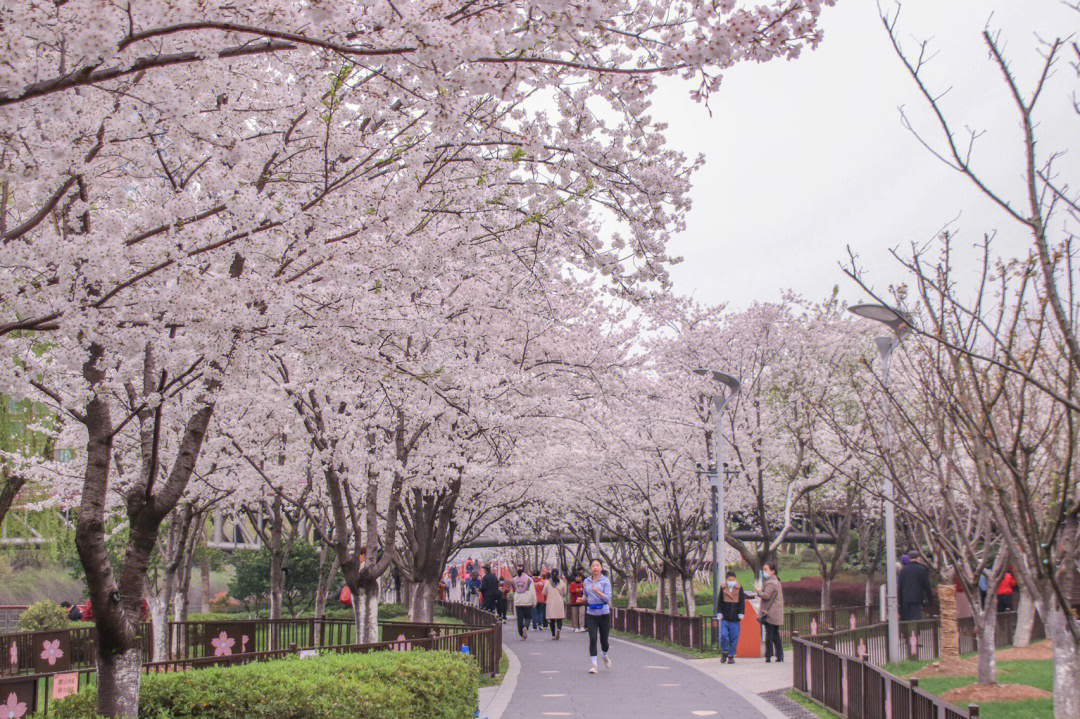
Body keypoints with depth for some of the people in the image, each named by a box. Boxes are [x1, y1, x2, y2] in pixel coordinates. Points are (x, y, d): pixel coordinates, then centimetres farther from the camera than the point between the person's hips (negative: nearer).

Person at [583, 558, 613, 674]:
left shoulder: (605, 581, -4)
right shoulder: (587, 581, 7)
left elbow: (608, 598, -11)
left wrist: (597, 591, -24)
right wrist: (583, 599, 2)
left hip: (604, 613, -2)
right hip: (591, 613, 2)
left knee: (604, 638, 7)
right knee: (592, 638, -10)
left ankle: (605, 656, 39)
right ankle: (594, 664, -6)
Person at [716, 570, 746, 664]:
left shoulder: (739, 589, 4)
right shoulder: (723, 589, 5)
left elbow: (742, 602, 6)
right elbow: (719, 602, 11)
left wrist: (741, 613, -3)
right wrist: (719, 613, 3)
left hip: (735, 619, 0)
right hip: (725, 618, 0)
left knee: (734, 638, 2)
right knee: (723, 635, -10)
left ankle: (731, 655, 14)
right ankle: (724, 652, 12)